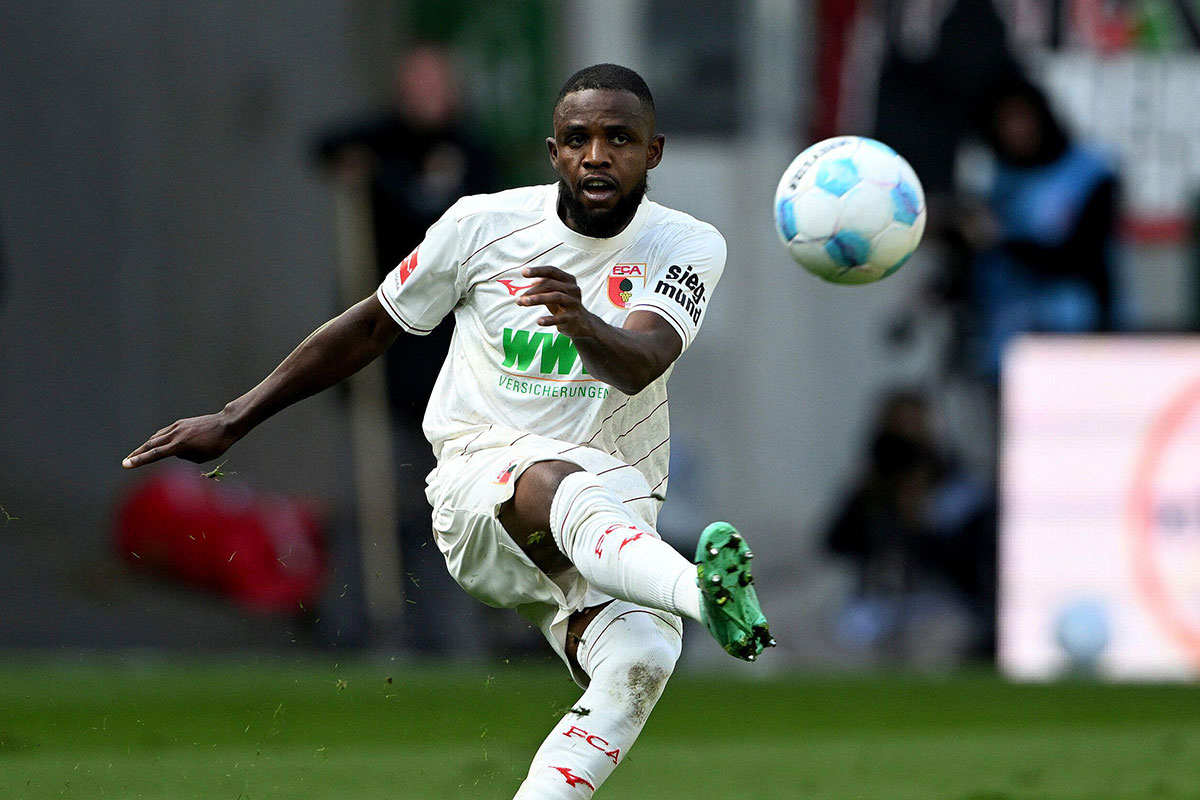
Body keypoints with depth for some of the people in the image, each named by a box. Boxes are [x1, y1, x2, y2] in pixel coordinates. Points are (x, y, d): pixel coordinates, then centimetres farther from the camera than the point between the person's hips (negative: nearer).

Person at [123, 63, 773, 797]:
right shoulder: (485, 225, -1)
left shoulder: (688, 248, -3)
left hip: (612, 528, 2)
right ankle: (704, 594, -68)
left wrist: (583, 324, -47)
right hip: (481, 481, -2)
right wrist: (232, 423, 17)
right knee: (559, 484, -39)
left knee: (640, 661, -30)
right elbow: (373, 327, 13)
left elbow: (639, 365, -23)